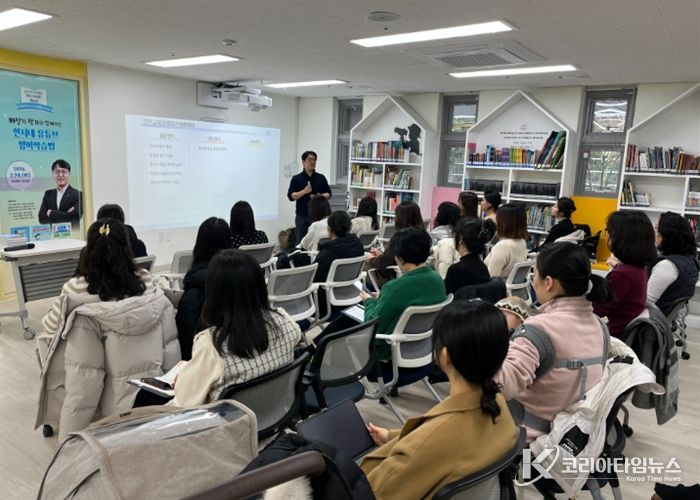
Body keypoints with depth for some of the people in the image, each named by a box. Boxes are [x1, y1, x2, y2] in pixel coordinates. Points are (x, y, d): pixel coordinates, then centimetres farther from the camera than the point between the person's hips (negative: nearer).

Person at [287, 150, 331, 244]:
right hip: (302, 216, -2)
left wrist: (321, 196, -10)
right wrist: (304, 191, -16)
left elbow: (328, 194, 11)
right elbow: (291, 196, -4)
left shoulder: (321, 178, 9)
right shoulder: (296, 178, 2)